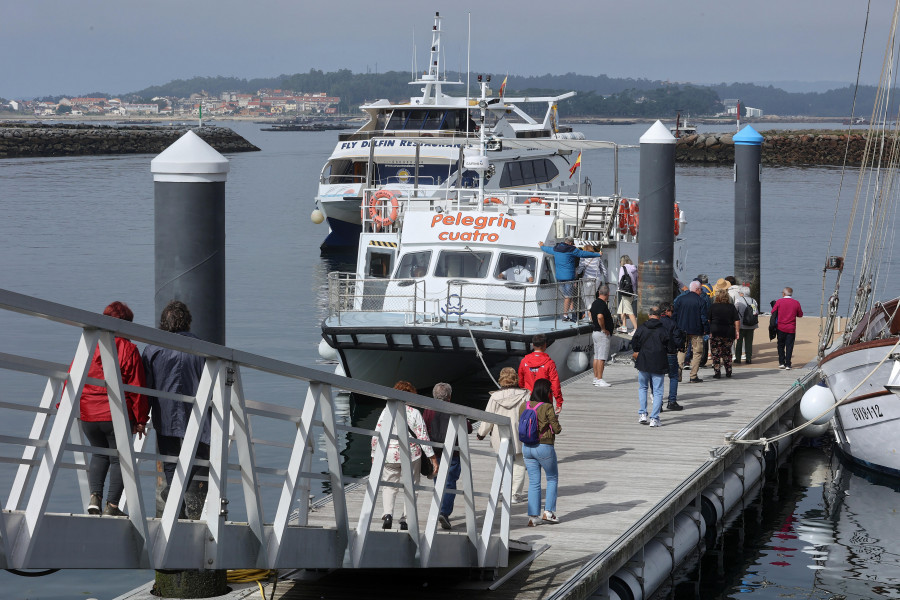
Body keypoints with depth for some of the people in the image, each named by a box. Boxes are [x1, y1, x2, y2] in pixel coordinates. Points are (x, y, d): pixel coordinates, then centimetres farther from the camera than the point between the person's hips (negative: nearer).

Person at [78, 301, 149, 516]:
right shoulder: (129, 350, -8)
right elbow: (137, 387, -6)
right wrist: (141, 419, 1)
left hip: (88, 415, 4)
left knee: (99, 454, 23)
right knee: (118, 458, 9)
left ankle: (94, 495, 6)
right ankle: (112, 505, 5)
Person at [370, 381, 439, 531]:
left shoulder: (386, 411, 1)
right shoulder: (414, 413, -4)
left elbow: (376, 436, 1)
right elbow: (423, 437, -6)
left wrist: (374, 456, 10)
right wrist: (433, 458, -2)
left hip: (390, 455, 1)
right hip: (411, 454, -1)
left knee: (390, 486, 12)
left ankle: (387, 514, -12)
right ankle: (405, 519, 7)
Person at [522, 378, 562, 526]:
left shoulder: (524, 406, 0)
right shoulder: (547, 407, -16)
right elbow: (556, 428, -12)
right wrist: (558, 426, 9)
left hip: (527, 447, 5)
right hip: (544, 447, -5)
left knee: (533, 482, 11)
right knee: (552, 478, 16)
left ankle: (533, 516, 8)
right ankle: (548, 511, 12)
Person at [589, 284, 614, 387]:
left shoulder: (595, 303, 12)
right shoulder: (602, 304, -18)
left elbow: (592, 315, 27)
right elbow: (600, 317, -32)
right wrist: (604, 329, -21)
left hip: (594, 331, 10)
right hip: (602, 333, -10)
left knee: (596, 356, 14)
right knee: (602, 357, -8)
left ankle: (596, 378, 19)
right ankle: (599, 380, -9)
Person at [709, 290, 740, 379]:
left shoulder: (713, 306, -3)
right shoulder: (731, 307, 2)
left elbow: (708, 320, -2)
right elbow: (737, 320, 1)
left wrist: (707, 330, 7)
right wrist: (737, 331, 7)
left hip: (715, 332, -3)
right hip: (729, 333, 3)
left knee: (716, 353, 2)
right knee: (727, 352, 17)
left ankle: (717, 372, -4)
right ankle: (728, 372, 19)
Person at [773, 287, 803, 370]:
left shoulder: (779, 301, -6)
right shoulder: (796, 303, -3)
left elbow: (773, 312, 1)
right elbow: (800, 314, 6)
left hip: (780, 328, 0)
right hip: (791, 329, 0)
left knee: (781, 345, 13)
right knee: (789, 346, 3)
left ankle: (781, 363, 10)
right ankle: (788, 365, 1)